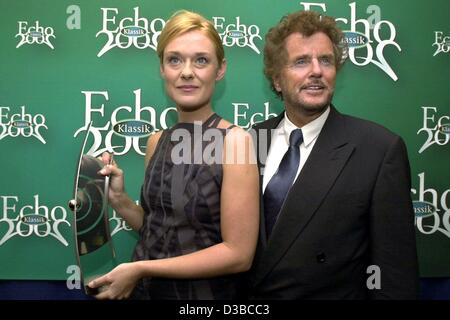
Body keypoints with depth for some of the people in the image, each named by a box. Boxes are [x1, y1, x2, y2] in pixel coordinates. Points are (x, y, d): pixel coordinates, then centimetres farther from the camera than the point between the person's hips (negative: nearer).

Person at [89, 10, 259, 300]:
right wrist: (119, 200, -8)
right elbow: (157, 229, 9)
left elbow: (239, 253, -19)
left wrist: (140, 268, -17)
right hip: (145, 288, 5)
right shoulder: (157, 142, 0)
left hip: (203, 292, -5)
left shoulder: (235, 140, -18)